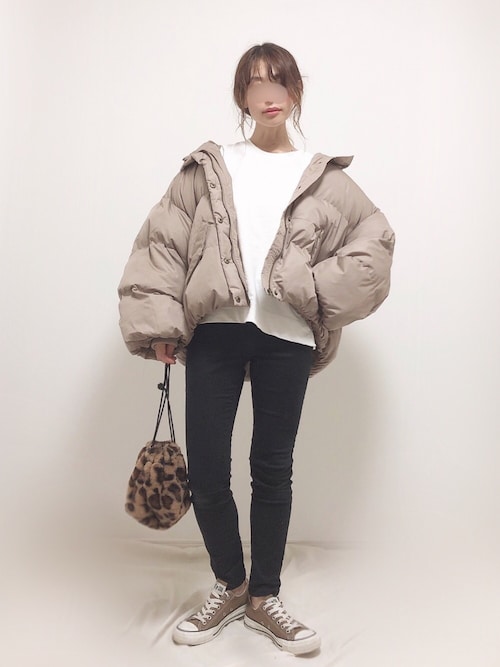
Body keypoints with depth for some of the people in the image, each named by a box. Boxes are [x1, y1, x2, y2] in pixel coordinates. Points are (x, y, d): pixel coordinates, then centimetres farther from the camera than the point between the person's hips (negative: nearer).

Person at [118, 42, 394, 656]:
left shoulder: (323, 179, 13)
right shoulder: (207, 169, 12)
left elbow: (375, 240, 9)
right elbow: (161, 242, 6)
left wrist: (321, 293, -5)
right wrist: (158, 324, -5)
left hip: (286, 337, 0)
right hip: (215, 332, 0)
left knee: (272, 469, 8)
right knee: (205, 472, 0)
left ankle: (263, 598, 27)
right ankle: (230, 585, 27)